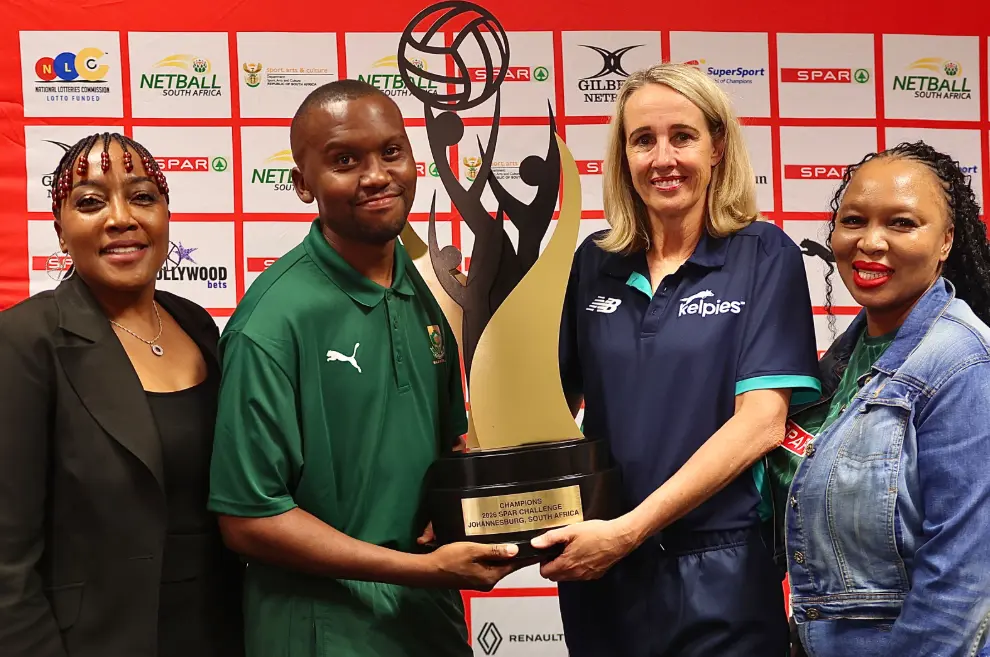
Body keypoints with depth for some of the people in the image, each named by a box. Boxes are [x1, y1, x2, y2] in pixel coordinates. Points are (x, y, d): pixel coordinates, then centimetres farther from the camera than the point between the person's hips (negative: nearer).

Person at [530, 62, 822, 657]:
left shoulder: (762, 255, -6)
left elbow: (760, 422, -14)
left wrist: (630, 528, -19)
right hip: (599, 569, 4)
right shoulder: (595, 264, 5)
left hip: (718, 572, -3)